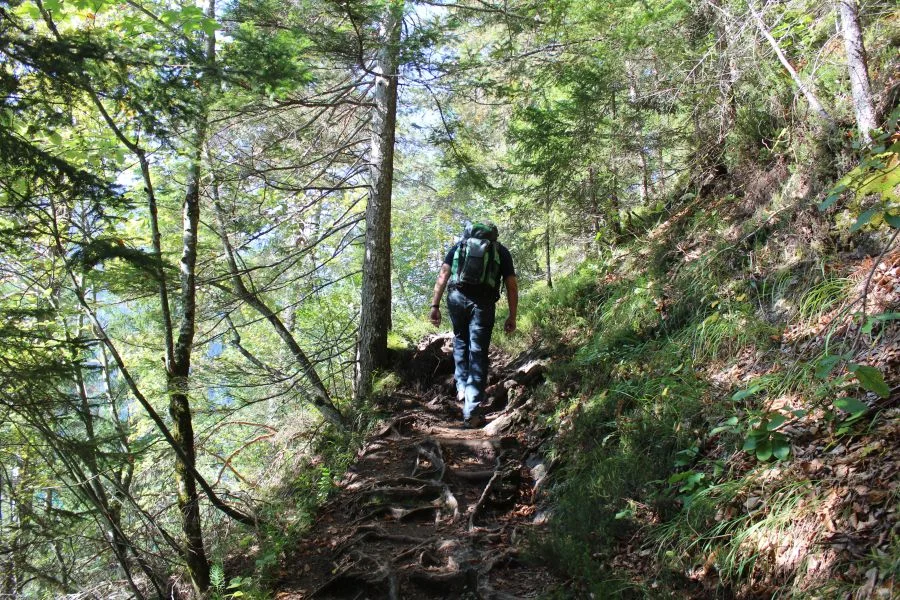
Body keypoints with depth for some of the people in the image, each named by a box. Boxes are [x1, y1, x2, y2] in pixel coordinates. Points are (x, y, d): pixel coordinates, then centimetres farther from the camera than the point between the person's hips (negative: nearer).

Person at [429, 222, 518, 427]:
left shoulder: (459, 246, 19)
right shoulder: (501, 251, 18)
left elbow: (443, 276, 9)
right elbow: (512, 286, 10)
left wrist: (435, 305, 6)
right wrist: (512, 316, 13)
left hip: (457, 298, 1)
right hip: (483, 303, -1)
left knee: (460, 340, 28)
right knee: (478, 354, 3)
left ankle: (462, 387, 20)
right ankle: (471, 413, 1)